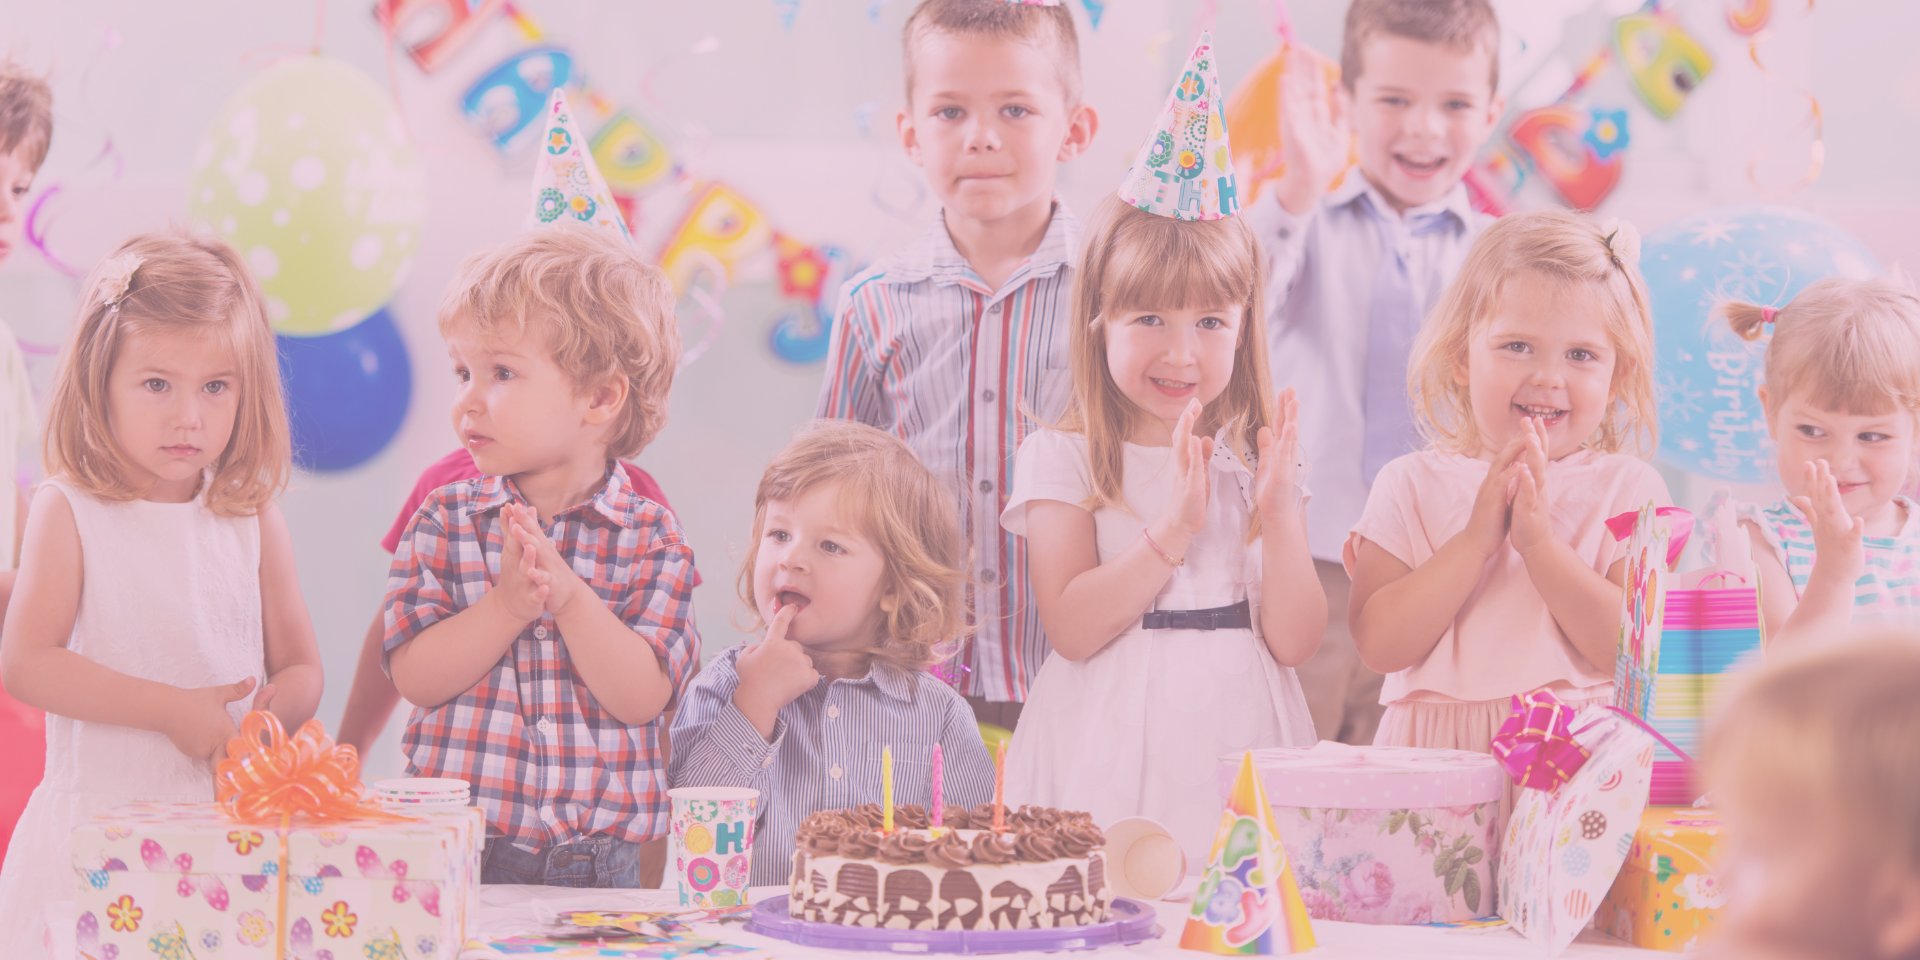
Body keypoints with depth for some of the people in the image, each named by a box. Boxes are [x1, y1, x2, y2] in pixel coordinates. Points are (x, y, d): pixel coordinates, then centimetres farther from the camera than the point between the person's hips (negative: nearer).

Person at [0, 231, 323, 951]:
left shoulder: (252, 517, 6)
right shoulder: (69, 511, -4)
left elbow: (300, 668, 9)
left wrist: (266, 723, -14)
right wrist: (172, 709, -16)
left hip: (232, 823, 3)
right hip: (100, 824, -3)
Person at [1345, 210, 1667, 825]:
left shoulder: (1628, 489, 5)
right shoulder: (1412, 486, 7)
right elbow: (1378, 645, -4)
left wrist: (1541, 543, -12)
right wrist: (1476, 538, -11)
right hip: (1438, 758, 1)